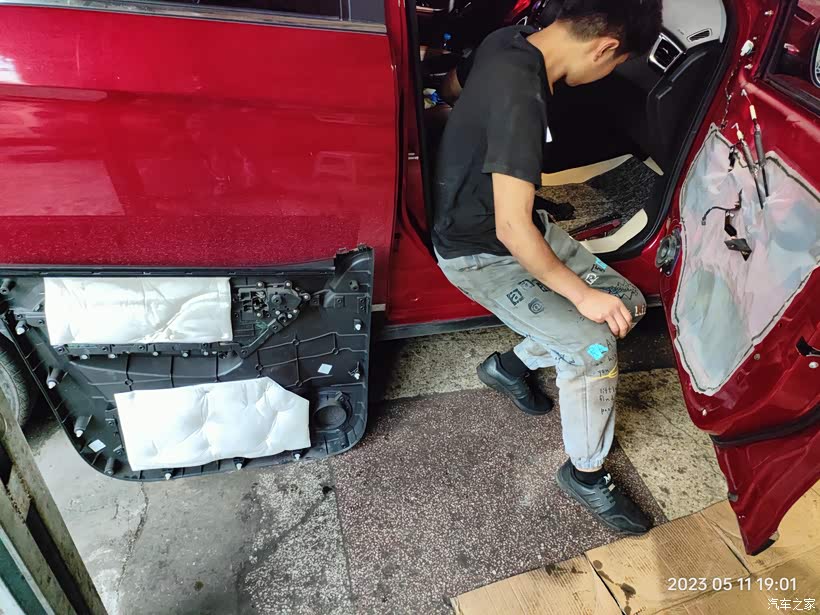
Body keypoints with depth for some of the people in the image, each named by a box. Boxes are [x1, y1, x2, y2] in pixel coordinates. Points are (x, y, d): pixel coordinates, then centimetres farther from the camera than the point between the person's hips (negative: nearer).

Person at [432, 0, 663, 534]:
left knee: (627, 305, 6)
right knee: (593, 347, -18)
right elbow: (511, 230, -31)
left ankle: (511, 366, 23)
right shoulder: (521, 96, -31)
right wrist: (580, 292, -17)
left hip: (520, 224, 9)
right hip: (481, 254, -9)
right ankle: (585, 473, 9)